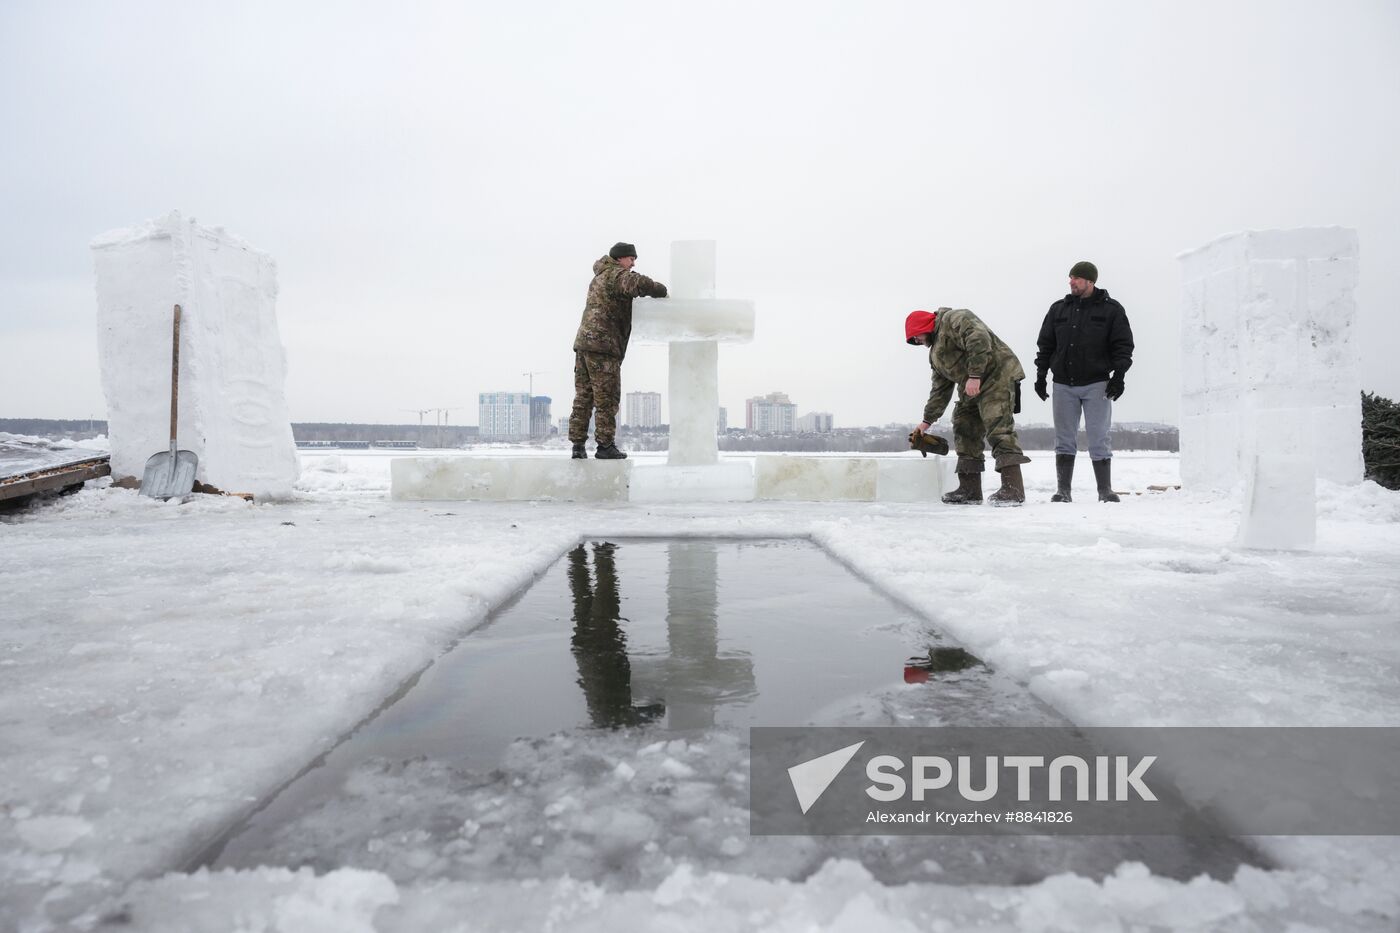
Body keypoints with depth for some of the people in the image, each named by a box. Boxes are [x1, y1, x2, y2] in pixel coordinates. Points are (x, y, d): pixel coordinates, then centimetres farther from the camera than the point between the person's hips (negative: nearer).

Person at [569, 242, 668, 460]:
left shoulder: (599, 277, 27)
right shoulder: (616, 275, -5)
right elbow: (638, 283, -24)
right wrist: (661, 291, -8)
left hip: (583, 342, 9)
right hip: (602, 344, -9)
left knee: (584, 396, 8)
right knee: (607, 397, -4)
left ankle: (578, 445, 8)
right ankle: (605, 445, -3)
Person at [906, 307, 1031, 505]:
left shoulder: (954, 319, -5)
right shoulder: (935, 352, 24)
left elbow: (979, 339, -23)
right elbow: (940, 389, 26)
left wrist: (974, 375, -27)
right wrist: (927, 420, 23)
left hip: (997, 376, -11)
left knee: (998, 430, -18)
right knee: (964, 431, 8)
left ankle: (1013, 489, -21)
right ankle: (970, 490, 12)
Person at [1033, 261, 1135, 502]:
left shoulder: (1111, 309, 3)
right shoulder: (1058, 309, 11)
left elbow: (1123, 346, 1)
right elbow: (1045, 345, 14)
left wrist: (1118, 375, -9)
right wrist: (1041, 375, 7)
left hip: (1096, 385, -3)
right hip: (1063, 386, 3)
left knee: (1098, 439, -2)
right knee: (1064, 440, 3)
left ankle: (1105, 490, 6)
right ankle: (1062, 491, 7)